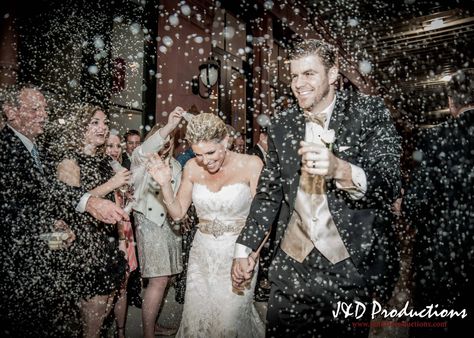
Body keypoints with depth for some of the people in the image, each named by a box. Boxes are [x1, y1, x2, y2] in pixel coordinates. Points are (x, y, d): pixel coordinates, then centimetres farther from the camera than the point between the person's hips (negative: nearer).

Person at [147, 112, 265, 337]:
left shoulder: (251, 165, -12)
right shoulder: (192, 168, -2)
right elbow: (178, 213, 3)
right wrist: (165, 184, -12)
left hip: (238, 253, -3)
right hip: (202, 252, 3)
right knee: (196, 318, 11)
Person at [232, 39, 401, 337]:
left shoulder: (369, 111, -4)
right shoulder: (281, 125, 5)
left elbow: (390, 186, -13)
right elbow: (269, 194, 10)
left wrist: (340, 170, -32)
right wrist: (245, 248, 5)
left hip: (352, 264, -2)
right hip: (291, 264, 3)